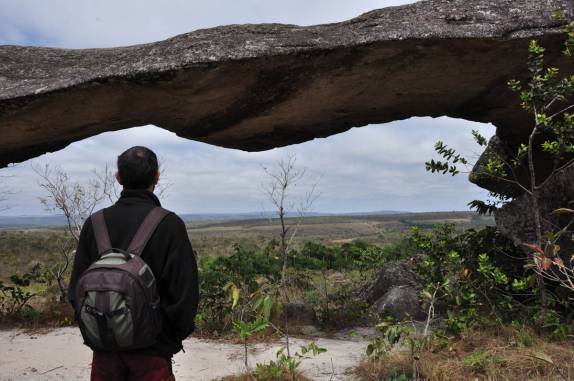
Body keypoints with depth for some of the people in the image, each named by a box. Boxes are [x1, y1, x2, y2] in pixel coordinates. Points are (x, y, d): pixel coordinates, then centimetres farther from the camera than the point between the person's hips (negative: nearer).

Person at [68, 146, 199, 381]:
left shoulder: (95, 223, -2)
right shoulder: (169, 224, -15)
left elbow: (76, 287, 3)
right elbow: (185, 291, -15)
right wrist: (178, 334, 1)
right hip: (151, 349, -4)